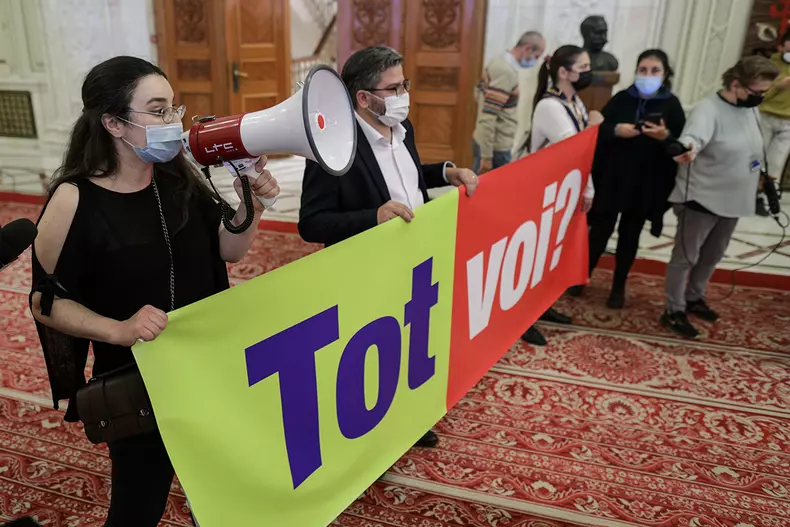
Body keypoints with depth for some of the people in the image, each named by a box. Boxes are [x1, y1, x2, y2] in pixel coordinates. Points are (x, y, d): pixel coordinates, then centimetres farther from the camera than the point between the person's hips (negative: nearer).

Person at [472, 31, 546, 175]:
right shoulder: (506, 71, -20)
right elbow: (488, 116, -25)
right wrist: (487, 156, -24)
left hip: (486, 142, 9)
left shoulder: (499, 62, 9)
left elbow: (482, 96, 20)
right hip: (495, 146, -9)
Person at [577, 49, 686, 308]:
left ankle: (619, 286, 23)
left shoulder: (672, 105, -1)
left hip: (646, 183, 0)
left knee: (630, 234, 10)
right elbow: (596, 130, -1)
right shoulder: (621, 98, 0)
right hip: (611, 177, 0)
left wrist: (666, 137, -24)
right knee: (600, 229, 5)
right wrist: (616, 130, -19)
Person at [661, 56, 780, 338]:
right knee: (685, 257, 3)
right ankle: (674, 311, 15)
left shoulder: (751, 110, 5)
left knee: (711, 257, 21)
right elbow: (694, 135, -41)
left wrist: (763, 174, 23)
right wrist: (687, 149, -62)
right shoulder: (709, 109, -20)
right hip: (700, 200, -8)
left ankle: (694, 298, 39)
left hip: (733, 201, 8)